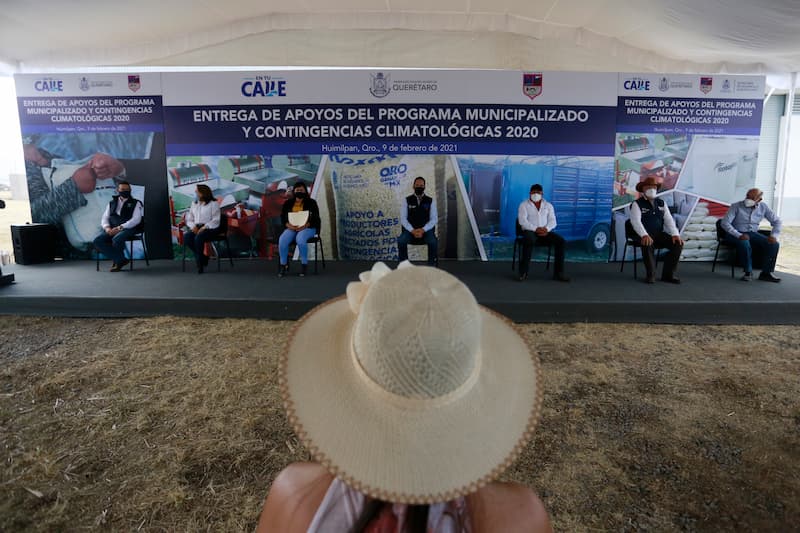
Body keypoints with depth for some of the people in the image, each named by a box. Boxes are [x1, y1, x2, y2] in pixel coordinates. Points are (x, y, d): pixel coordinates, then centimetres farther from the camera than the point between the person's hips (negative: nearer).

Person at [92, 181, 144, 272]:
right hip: (112, 230, 5)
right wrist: (107, 228, -9)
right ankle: (121, 260, -16)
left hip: (128, 229, -4)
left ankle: (117, 260, -7)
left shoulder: (135, 203, 6)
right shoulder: (112, 203, 19)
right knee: (98, 241, -22)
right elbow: (105, 218, 15)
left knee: (117, 239, -35)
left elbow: (136, 219, -8)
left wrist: (120, 228, -19)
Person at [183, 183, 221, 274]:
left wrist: (204, 227, -20)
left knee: (198, 238, -35)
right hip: (196, 228, 6)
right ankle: (203, 257, -13)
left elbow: (216, 220, -8)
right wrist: (193, 226, -5)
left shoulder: (213, 203, 0)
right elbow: (189, 219, 17)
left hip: (210, 228, -5)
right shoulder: (194, 203, 20)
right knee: (186, 237, -26)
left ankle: (200, 264, -17)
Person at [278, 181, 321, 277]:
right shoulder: (288, 203, 12)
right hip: (291, 228, 3)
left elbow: (316, 218, -3)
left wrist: (305, 225, -19)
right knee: (282, 240, -29)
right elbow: (282, 217, 7)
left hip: (308, 228, -3)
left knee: (300, 239, -38)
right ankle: (283, 265, -16)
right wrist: (288, 225, -14)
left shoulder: (311, 202, 4)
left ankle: (304, 264, -22)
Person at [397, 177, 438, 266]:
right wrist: (412, 230, -15)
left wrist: (423, 230, -16)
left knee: (433, 242, -32)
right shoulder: (407, 200, 6)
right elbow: (403, 218, 0)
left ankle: (431, 266, -17)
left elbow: (434, 219, 0)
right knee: (401, 241, -30)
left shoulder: (430, 201, 6)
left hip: (426, 230, 0)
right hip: (410, 230, 0)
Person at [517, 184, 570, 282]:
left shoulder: (548, 205, 16)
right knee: (529, 240, -39)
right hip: (530, 231, -4)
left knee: (560, 240, -22)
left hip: (545, 232, 4)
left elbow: (552, 221, 6)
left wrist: (546, 229, -17)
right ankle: (523, 272, -31)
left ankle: (558, 272, -17)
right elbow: (522, 221, -9)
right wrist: (536, 229, -22)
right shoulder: (524, 205, 5)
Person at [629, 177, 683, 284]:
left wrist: (675, 234, -13)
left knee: (678, 243, -18)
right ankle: (650, 275, -22)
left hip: (659, 234, 5)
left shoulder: (661, 203, 14)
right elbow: (636, 221, -19)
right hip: (644, 236, -5)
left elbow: (669, 220, 5)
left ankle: (668, 274, -10)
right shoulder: (637, 204, -3)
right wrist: (644, 235, -36)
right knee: (647, 244, -38)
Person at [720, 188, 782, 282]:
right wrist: (739, 235, -30)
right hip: (736, 234, -5)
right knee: (745, 243, -38)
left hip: (753, 233, 5)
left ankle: (766, 273, -5)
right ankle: (748, 272, -20)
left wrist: (774, 235, -11)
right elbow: (724, 223, -20)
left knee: (774, 244, -18)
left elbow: (776, 221, 8)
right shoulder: (736, 206, -11)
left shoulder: (763, 207, 2)